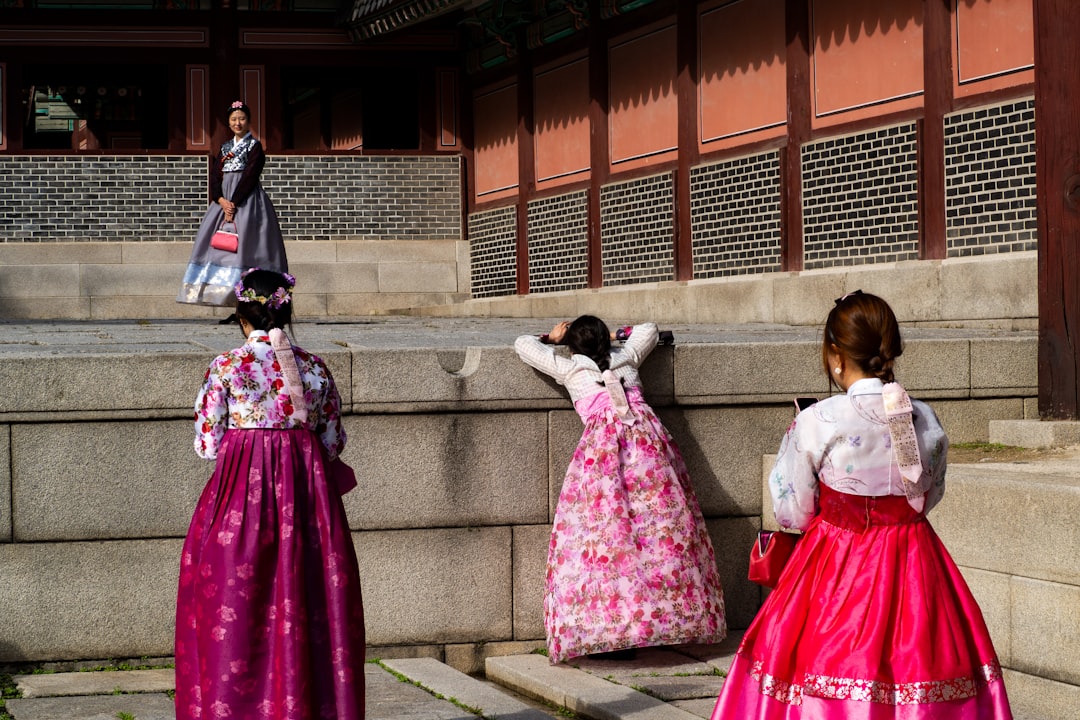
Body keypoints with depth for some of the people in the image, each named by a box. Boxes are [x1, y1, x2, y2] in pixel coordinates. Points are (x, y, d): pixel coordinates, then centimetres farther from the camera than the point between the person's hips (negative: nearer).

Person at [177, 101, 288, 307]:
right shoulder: (225, 147, 17)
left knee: (243, 245, -14)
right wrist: (222, 200, -9)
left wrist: (234, 203, -16)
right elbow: (215, 176, 8)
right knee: (219, 243, 0)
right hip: (224, 200, 7)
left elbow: (249, 177, -10)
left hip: (247, 200, -7)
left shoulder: (254, 146, -1)